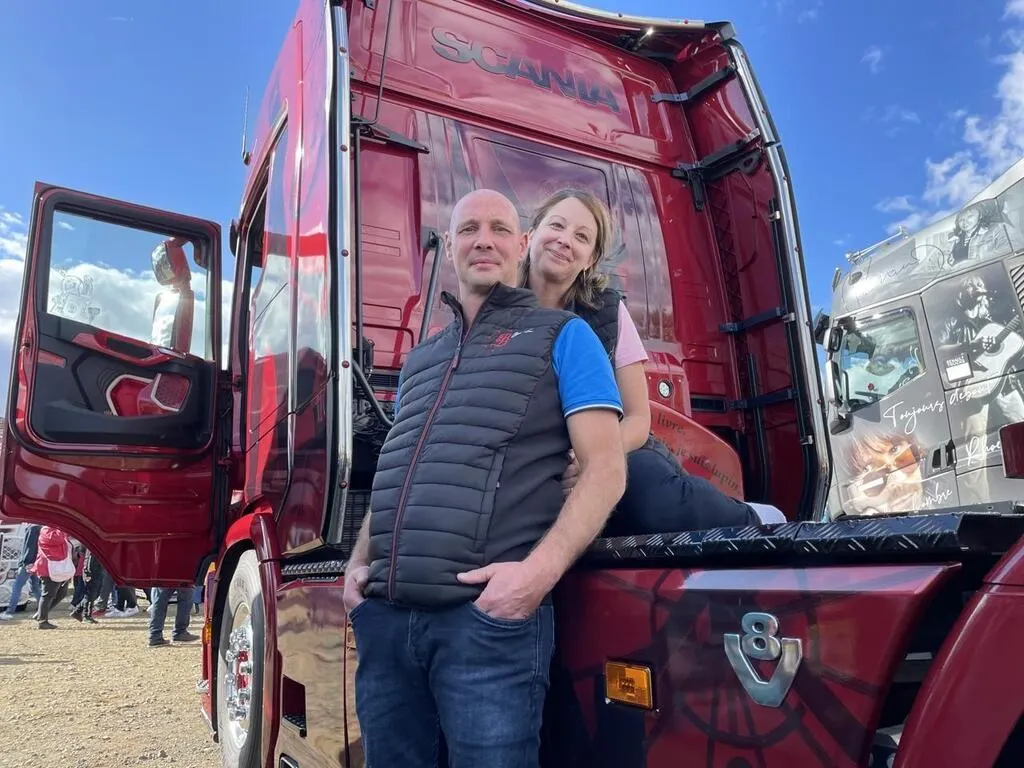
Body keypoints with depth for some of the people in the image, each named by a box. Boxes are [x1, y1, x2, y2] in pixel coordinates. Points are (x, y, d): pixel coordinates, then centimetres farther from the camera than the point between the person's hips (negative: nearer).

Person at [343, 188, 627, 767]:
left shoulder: (561, 336, 5)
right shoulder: (420, 358, 23)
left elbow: (606, 468, -5)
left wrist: (540, 569, -18)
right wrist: (361, 561, 10)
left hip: (489, 616, -5)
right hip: (385, 615, 6)